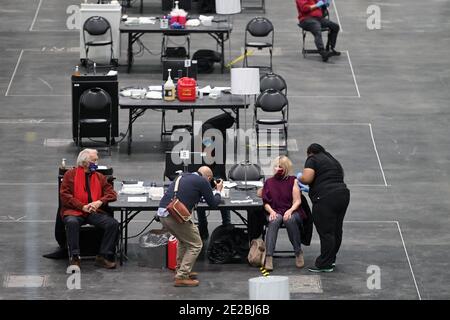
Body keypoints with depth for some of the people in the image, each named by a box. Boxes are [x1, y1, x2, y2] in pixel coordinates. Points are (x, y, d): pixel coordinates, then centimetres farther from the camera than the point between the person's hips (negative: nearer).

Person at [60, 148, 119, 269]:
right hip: (74, 211, -3)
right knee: (72, 222, -37)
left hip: (95, 212, 3)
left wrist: (99, 202, -10)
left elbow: (112, 193, 12)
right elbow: (65, 195, -1)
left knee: (113, 223, -22)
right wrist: (83, 207, -13)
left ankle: (103, 257, -17)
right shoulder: (70, 175, 11)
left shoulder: (100, 177, 21)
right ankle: (75, 257, -31)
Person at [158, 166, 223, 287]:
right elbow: (213, 203, 9)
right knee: (195, 245, 7)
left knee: (183, 239, 31)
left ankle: (181, 270, 35)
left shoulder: (183, 177, 22)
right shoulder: (203, 182, 1)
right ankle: (181, 277, 1)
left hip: (162, 212, 8)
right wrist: (218, 191, 28)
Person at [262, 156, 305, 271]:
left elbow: (297, 201, 0)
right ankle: (269, 257, -46)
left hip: (291, 211, -1)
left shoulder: (292, 181, 6)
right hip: (275, 212, 1)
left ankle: (298, 252, -22)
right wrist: (271, 211, -13)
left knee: (290, 220, -38)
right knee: (274, 221, -35)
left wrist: (290, 211, -18)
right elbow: (266, 202, 8)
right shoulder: (269, 182, 12)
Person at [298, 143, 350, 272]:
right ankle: (331, 259, 24)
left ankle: (325, 264, -4)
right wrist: (310, 189, 33)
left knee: (326, 232, -6)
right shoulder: (334, 161, 25)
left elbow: (306, 178, -13)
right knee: (336, 230, 14)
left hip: (326, 199, -8)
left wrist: (299, 177, 10)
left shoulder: (312, 160, 0)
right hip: (343, 195, 8)